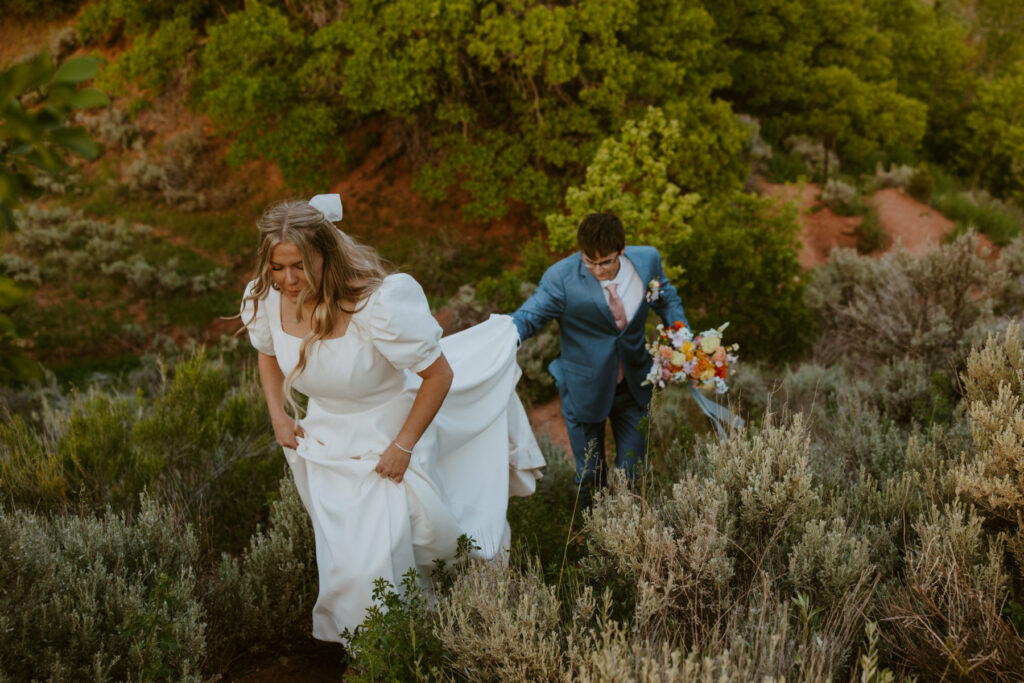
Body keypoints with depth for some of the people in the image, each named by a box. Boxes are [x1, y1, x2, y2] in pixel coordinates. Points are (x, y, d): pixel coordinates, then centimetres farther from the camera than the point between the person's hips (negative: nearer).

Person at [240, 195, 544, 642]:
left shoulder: (376, 304, -36)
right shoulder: (264, 300, -17)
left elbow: (440, 375, -24)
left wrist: (402, 446, -19)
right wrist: (278, 417, 1)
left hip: (386, 442, -5)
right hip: (324, 446, 5)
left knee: (379, 560, 0)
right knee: (342, 561, 20)